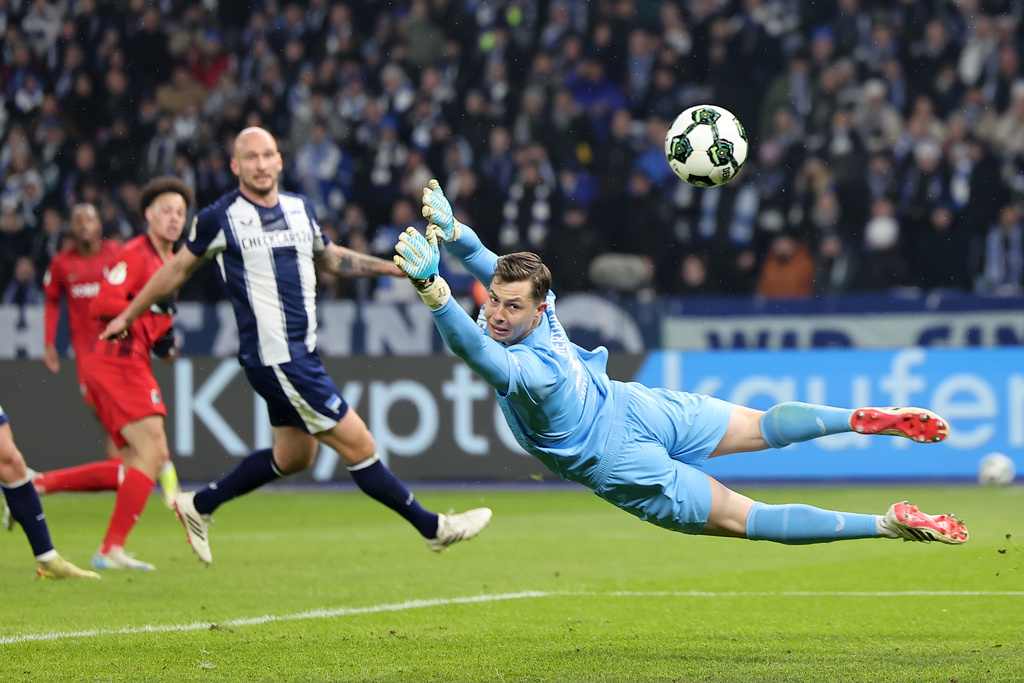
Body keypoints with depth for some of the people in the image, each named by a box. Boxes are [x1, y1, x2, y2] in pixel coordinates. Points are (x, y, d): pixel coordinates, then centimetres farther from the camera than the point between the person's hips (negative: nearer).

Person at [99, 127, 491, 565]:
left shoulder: (300, 209, 9)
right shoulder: (220, 218, -9)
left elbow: (330, 259, 27)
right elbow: (178, 269, 6)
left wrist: (394, 267, 19)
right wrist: (128, 316, 14)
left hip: (303, 353, 8)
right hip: (273, 359, -8)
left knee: (293, 456, 19)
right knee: (358, 446, -6)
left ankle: (199, 506, 32)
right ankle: (432, 527, 4)